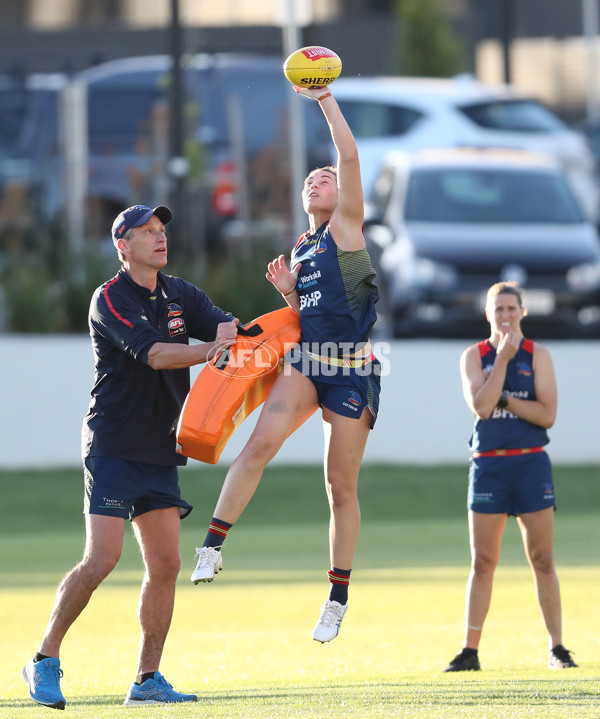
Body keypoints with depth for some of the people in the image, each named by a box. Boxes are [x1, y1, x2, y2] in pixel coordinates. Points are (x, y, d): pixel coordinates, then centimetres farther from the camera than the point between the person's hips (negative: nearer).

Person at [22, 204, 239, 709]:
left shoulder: (180, 295, 11)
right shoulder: (110, 299, -11)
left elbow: (225, 327, -1)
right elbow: (154, 354, -24)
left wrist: (233, 332, -23)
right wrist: (212, 349, -33)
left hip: (161, 455, 7)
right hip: (113, 451, -7)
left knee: (165, 564, 2)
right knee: (102, 559, -15)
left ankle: (148, 680, 8)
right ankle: (45, 661, -4)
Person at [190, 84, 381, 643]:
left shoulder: (346, 227, 2)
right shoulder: (300, 248, 19)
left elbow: (350, 158, -11)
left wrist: (325, 100, -9)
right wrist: (286, 290, 5)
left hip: (351, 370, -4)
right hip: (305, 362, 4)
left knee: (341, 486, 1)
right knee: (261, 442, -23)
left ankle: (338, 596, 13)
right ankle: (213, 544, -25)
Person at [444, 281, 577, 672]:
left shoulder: (538, 355, 4)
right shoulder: (474, 356, 6)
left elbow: (547, 415, -6)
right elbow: (481, 405, -11)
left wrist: (502, 399, -11)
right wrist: (503, 358, -12)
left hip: (531, 464, -1)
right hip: (488, 464, 1)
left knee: (542, 561, -1)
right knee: (482, 563, 0)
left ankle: (557, 649, 5)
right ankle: (470, 651, 4)